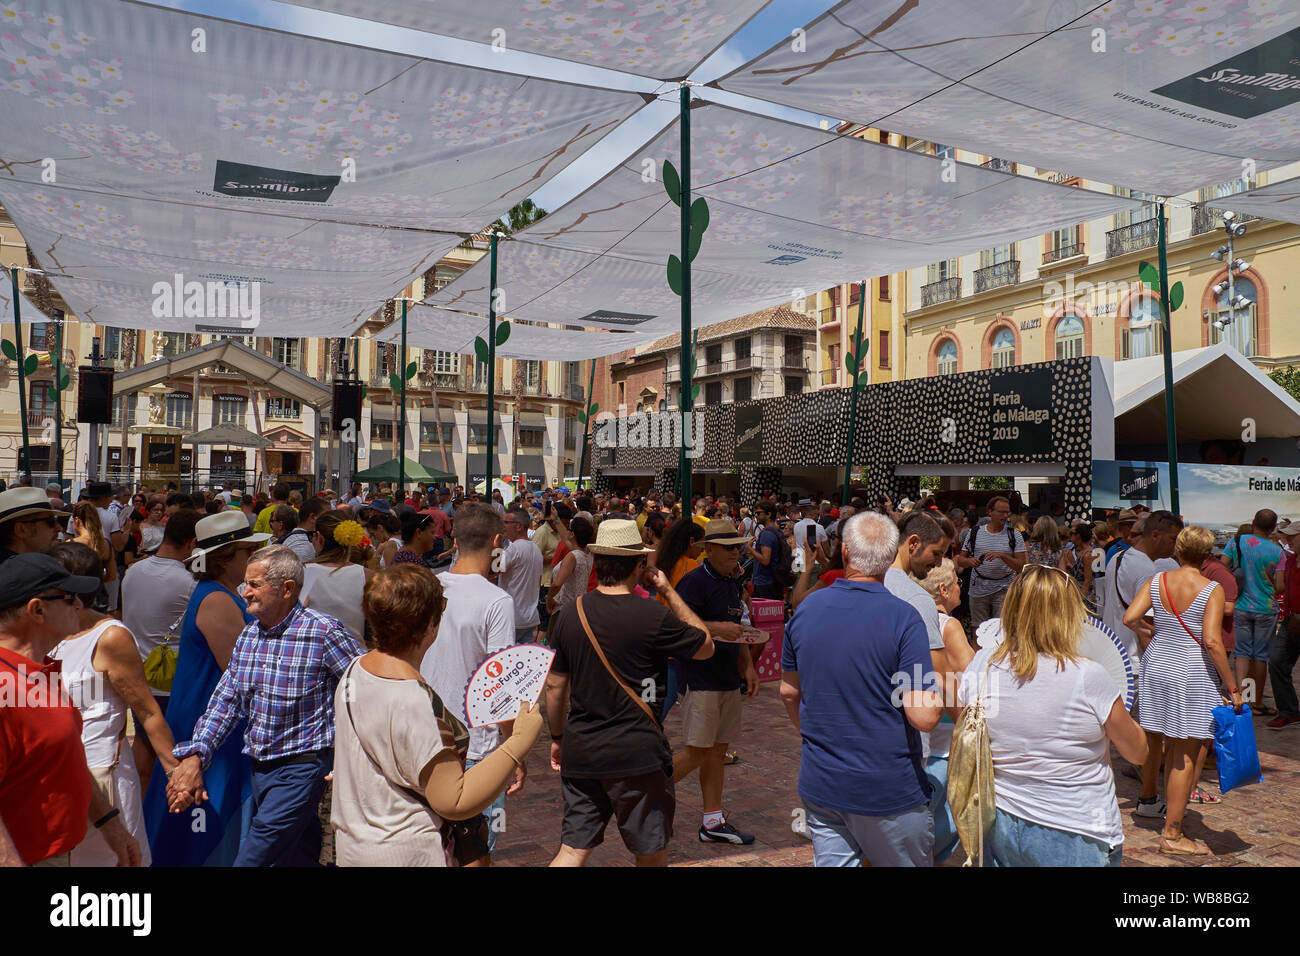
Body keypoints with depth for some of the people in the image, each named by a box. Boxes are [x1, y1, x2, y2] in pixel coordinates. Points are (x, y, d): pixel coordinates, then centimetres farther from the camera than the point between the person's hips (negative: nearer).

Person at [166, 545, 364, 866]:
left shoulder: (322, 632, -17)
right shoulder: (248, 636, 6)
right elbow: (225, 701, 7)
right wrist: (193, 756, -4)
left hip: (301, 770, -7)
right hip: (259, 768, 7)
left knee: (252, 856, -8)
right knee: (297, 856, 17)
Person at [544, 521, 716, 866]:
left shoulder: (569, 614, -2)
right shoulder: (653, 617, -16)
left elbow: (555, 686, 5)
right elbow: (706, 646, 1)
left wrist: (557, 737, 19)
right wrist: (668, 591, 2)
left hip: (581, 751, 4)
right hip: (637, 753, -4)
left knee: (574, 849, 13)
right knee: (651, 851, 16)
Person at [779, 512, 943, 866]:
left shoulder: (806, 609, -3)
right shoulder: (903, 617, -18)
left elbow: (789, 691, 8)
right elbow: (924, 717, -21)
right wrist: (938, 690, 0)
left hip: (819, 785, 4)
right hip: (888, 791, -4)